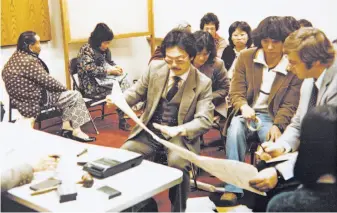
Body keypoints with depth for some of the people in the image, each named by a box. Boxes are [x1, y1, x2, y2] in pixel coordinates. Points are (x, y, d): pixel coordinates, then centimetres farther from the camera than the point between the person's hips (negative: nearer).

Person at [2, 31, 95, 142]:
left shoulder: (17, 56, 6)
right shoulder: (29, 61, -25)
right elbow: (47, 81, -21)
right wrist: (63, 88, -3)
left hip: (26, 96, 10)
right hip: (34, 100, -10)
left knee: (68, 96, 17)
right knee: (75, 96, -2)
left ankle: (66, 127, 14)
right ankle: (76, 131, 7)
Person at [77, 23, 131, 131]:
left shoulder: (104, 50, 10)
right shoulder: (86, 50, -14)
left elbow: (109, 62, 25)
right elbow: (90, 69, -26)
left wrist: (115, 67, 2)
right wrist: (110, 71, -24)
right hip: (91, 86, -7)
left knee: (124, 82, -16)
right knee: (119, 87, -21)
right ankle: (122, 119, -11)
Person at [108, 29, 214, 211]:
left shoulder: (203, 83, -9)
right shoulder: (155, 67, -1)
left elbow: (204, 120, -13)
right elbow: (137, 92, 12)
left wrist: (179, 130, -31)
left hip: (181, 135, -3)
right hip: (150, 130, 4)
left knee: (177, 163, -33)